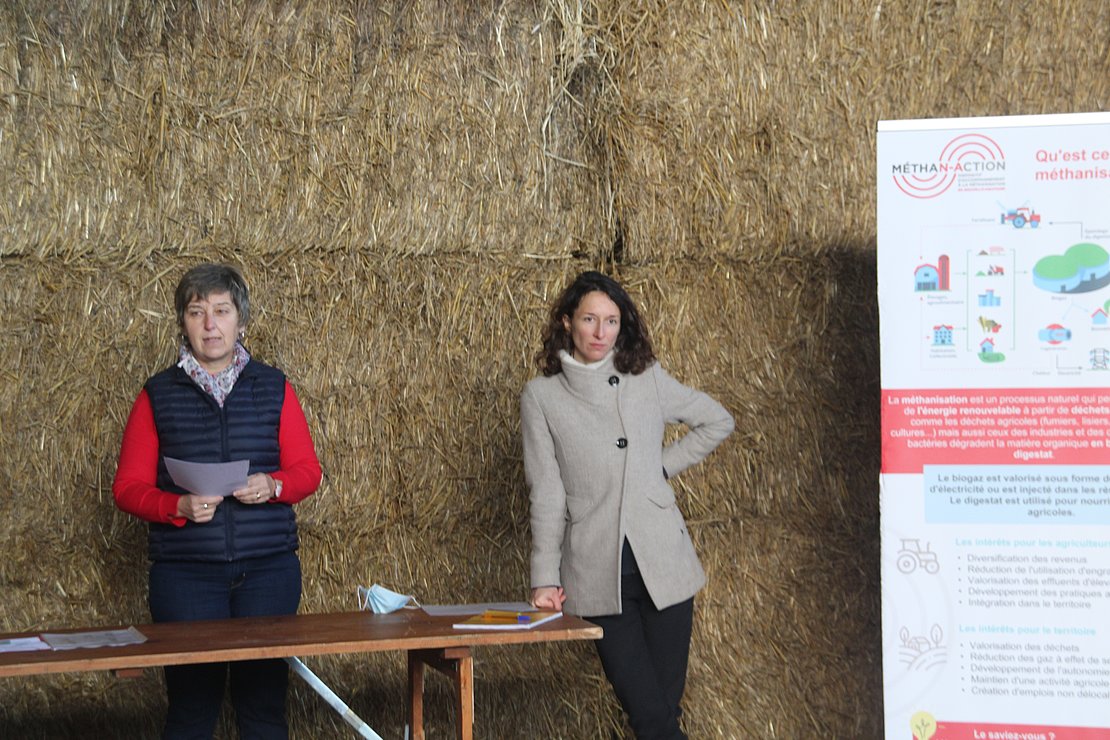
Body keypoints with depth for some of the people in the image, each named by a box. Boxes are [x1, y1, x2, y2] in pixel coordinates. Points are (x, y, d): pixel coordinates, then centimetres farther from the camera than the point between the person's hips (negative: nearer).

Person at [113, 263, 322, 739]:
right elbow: (128, 486, 3)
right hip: (185, 571, -1)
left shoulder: (273, 388, 8)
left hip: (268, 568, 1)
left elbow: (307, 470, 9)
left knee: (264, 700, 3)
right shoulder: (158, 395, 5)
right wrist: (180, 507, -16)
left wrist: (272, 486, -13)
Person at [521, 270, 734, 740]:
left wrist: (665, 466, 9)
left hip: (663, 562, 2)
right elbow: (545, 494, 2)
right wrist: (545, 577, -3)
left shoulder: (648, 379, 7)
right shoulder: (541, 396, 4)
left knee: (666, 701, 3)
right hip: (597, 572, -1)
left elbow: (718, 422, 20)